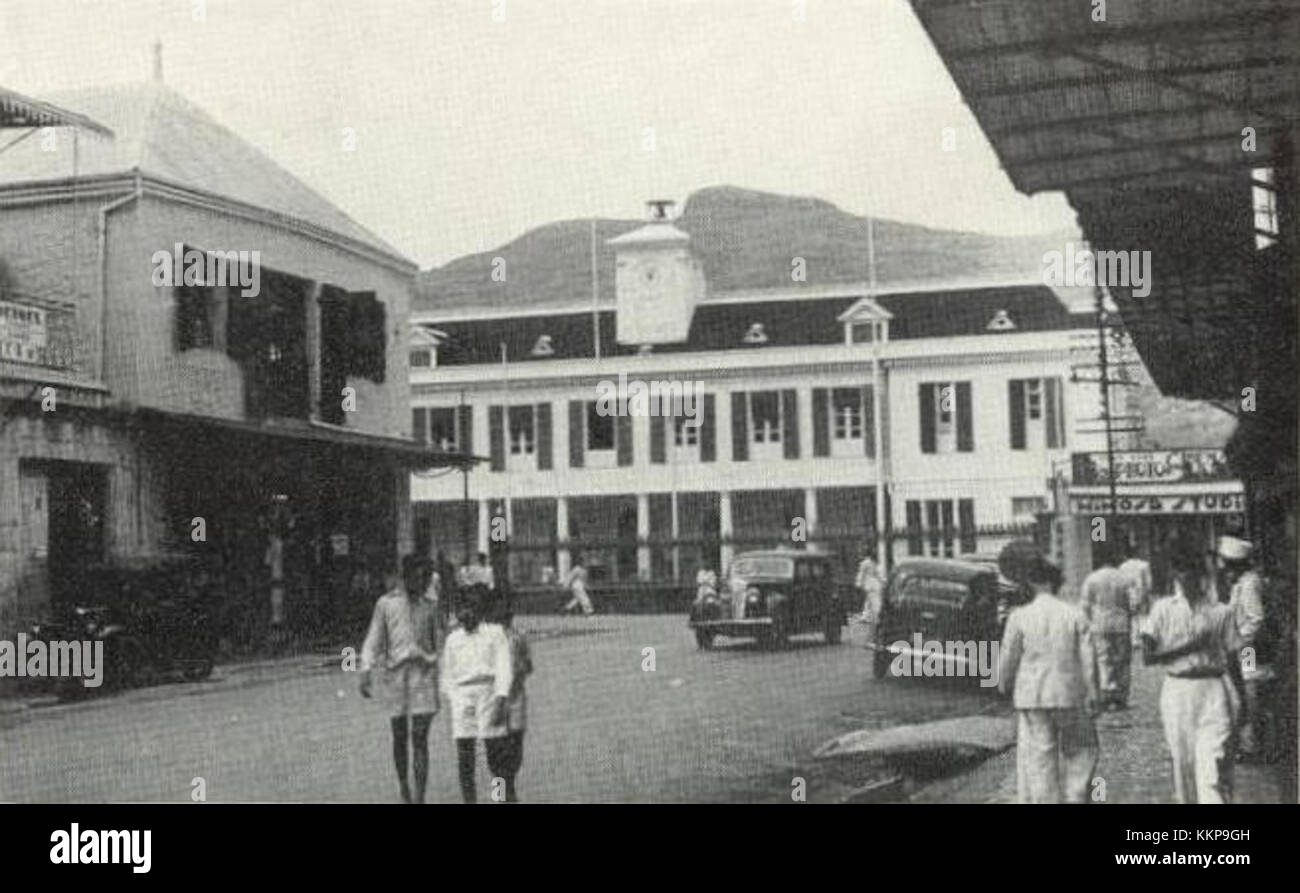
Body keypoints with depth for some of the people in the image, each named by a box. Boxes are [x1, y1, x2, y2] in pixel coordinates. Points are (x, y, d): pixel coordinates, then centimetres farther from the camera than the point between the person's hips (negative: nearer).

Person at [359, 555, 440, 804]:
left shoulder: (429, 607, 10)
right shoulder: (386, 603, 4)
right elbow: (374, 640, 3)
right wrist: (366, 672, -9)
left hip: (424, 671, 0)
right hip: (396, 671, 0)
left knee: (420, 739, -7)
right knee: (399, 737, 9)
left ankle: (419, 798, -9)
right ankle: (404, 787, 30)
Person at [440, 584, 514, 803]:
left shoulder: (495, 633, 4)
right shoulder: (453, 639, 13)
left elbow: (504, 669, -1)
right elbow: (448, 673, 17)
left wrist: (500, 700, -10)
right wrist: (450, 700, 8)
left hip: (489, 692, -3)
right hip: (461, 696, 3)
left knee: (496, 754, -4)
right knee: (464, 756, 0)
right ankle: (468, 800, 4)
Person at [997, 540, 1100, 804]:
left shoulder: (1019, 617, -6)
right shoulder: (1075, 615, -2)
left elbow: (1008, 661, -1)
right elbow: (1088, 659, -3)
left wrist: (1005, 687, 18)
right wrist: (1093, 697, 2)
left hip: (1032, 698, -1)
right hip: (1070, 696, 1)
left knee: (1038, 761, 4)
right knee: (1080, 751, 17)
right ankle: (1075, 797, 10)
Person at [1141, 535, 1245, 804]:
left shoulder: (1221, 612, 5)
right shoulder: (1163, 609, 5)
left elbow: (1232, 661, 9)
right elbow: (1147, 656, -2)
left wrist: (1240, 702, 7)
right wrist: (1187, 646, -11)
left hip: (1214, 691, -1)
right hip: (1177, 690, 1)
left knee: (1213, 766, -12)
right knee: (1183, 763, 7)